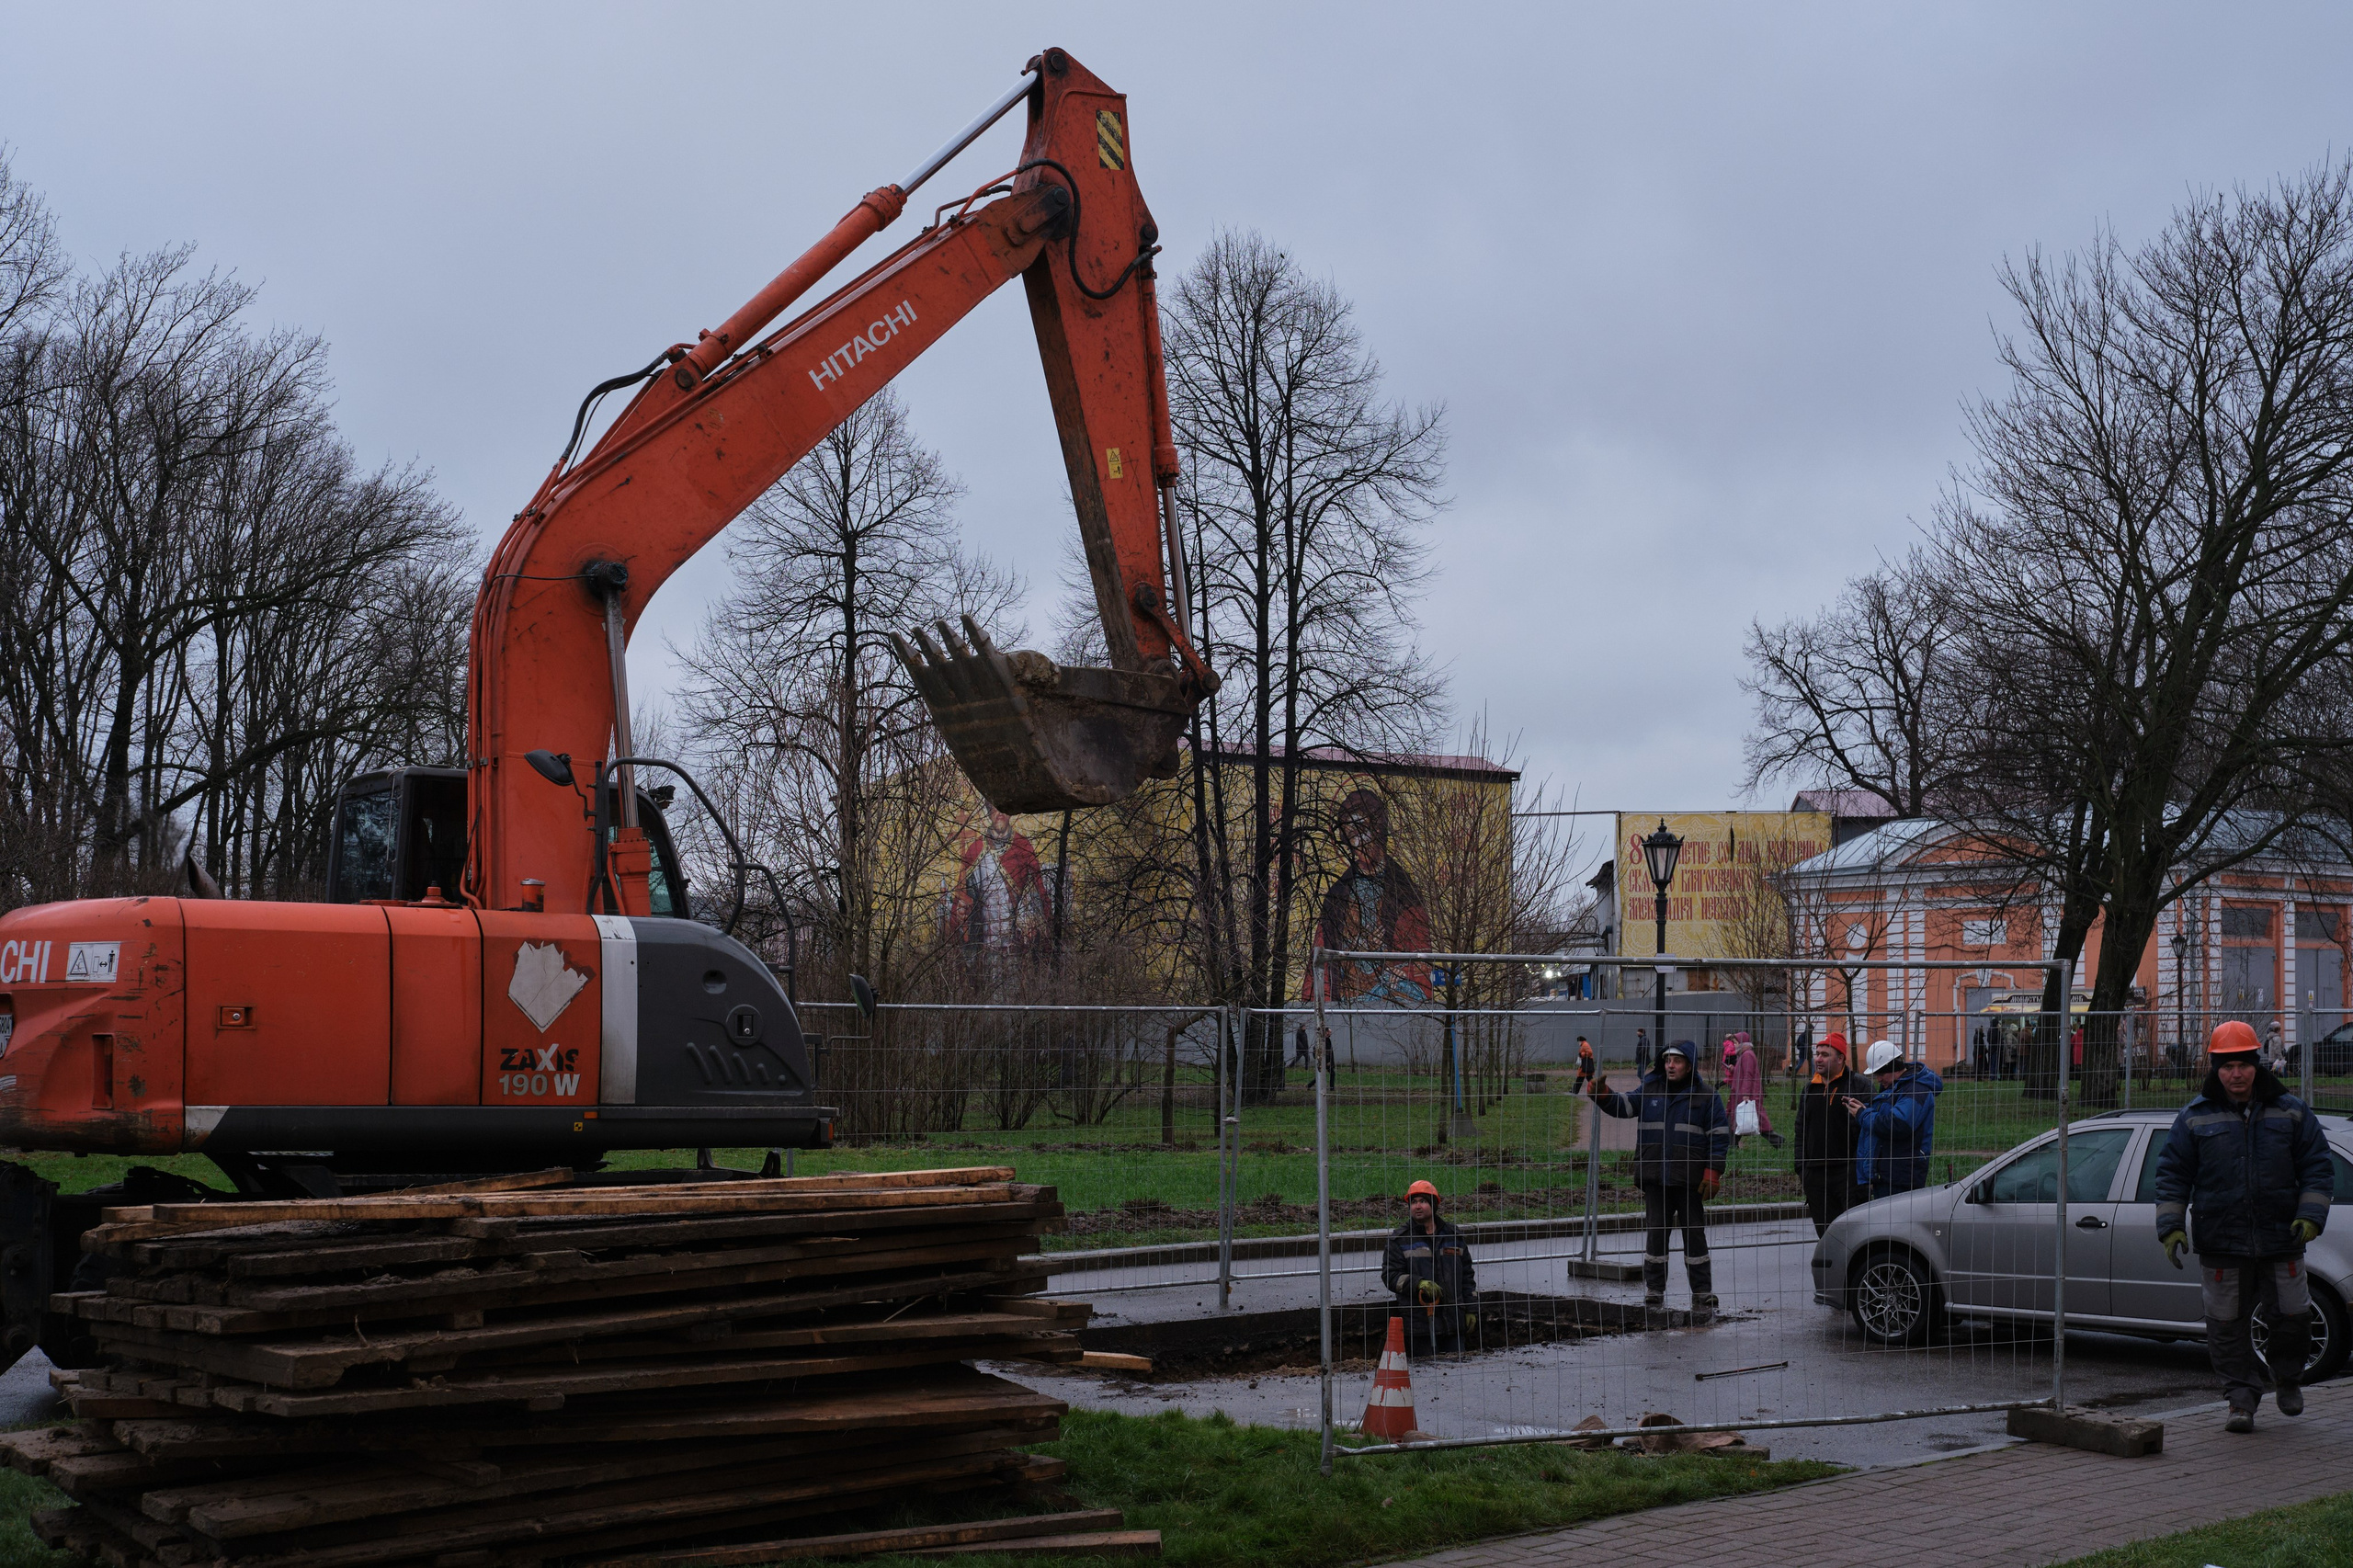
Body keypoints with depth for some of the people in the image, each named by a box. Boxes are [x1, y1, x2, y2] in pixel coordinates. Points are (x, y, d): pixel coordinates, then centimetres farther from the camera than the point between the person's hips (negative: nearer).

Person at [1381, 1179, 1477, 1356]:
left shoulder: (1453, 1235, 14)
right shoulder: (1400, 1239, 3)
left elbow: (1467, 1275, 19)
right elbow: (1390, 1275, -3)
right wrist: (1419, 1283, -18)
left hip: (1453, 1322, 3)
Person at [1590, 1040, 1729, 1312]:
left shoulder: (1705, 1098, 0)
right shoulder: (1649, 1092, 9)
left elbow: (1720, 1136, 0)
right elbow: (1623, 1106, 6)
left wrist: (1713, 1173, -7)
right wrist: (1602, 1096, -15)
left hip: (1689, 1180, -3)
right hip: (1655, 1180, 3)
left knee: (1694, 1234, 4)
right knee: (1655, 1233, 5)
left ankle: (1702, 1294, 12)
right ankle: (1654, 1292, 13)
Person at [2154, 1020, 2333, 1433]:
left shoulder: (2291, 1112, 5)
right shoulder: (2194, 1118, 3)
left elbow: (2318, 1167, 7)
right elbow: (2172, 1175, 5)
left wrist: (2311, 1217, -6)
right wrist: (2171, 1227, -4)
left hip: (2281, 1242, 1)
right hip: (2221, 1245, -1)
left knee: (2294, 1315, 5)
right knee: (2227, 1325, 2)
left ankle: (2287, 1378, 32)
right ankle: (2242, 1396, 15)